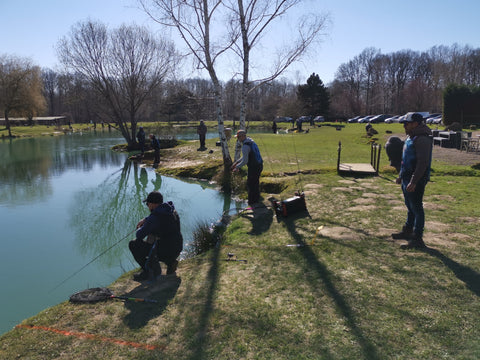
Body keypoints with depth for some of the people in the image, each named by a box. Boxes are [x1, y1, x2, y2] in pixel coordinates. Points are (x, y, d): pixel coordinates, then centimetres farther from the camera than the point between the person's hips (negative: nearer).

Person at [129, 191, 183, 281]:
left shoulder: (154, 218, -19)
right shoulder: (172, 210, 5)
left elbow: (139, 236, -13)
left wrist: (139, 230, 9)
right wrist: (145, 220, 27)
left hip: (164, 251, -8)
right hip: (177, 250, 8)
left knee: (133, 244, 3)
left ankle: (147, 272, 2)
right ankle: (170, 262, 16)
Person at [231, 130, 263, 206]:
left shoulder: (245, 146, -22)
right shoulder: (251, 141, 10)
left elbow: (245, 161, -21)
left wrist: (237, 167, -5)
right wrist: (236, 162, 17)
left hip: (253, 168, -9)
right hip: (259, 165, 9)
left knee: (251, 185, 7)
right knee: (255, 182, 24)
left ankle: (252, 203, 20)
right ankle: (256, 199, 38)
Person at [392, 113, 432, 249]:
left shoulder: (422, 139, -19)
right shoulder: (410, 137, 14)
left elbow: (422, 162, -25)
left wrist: (413, 182, -28)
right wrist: (401, 175, 25)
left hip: (416, 180, -10)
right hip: (407, 178, 10)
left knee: (416, 209, -4)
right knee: (410, 207, 21)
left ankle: (417, 239, 3)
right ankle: (407, 231, 34)